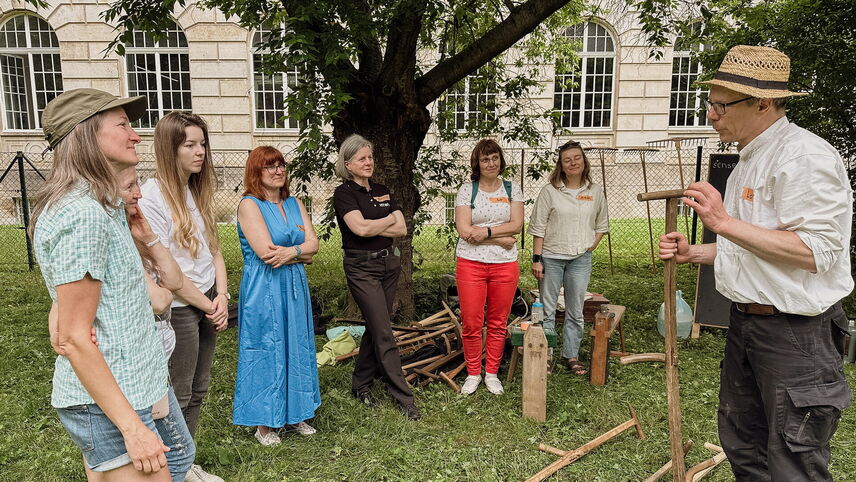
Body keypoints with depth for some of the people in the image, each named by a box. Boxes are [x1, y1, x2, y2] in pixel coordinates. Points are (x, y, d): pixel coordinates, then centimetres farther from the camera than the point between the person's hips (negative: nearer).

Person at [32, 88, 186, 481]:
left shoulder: (99, 207, 12)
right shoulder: (81, 215, -20)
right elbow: (73, 338, -21)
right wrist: (132, 426, -21)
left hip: (124, 389, 10)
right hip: (109, 404, -10)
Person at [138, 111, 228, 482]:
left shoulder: (197, 190, 10)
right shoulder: (151, 196, -14)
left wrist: (221, 297, -1)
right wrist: (206, 305, -10)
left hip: (208, 303, 8)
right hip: (177, 308, -7)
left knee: (198, 389, 16)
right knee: (178, 395, 5)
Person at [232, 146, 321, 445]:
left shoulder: (294, 204, 11)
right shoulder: (250, 205, -8)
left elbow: (313, 243, 1)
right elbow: (265, 252, -18)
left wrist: (290, 252, -17)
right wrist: (301, 252, -8)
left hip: (295, 287, 6)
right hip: (263, 290, -6)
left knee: (296, 348, 12)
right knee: (266, 351, 2)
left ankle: (294, 414, 27)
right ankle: (264, 423, 17)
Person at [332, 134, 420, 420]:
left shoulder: (382, 191, 12)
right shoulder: (344, 193, -6)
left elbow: (402, 229, 4)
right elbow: (361, 227, -21)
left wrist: (371, 228, -9)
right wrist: (389, 219, -4)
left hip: (389, 263, 6)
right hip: (361, 267, -6)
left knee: (375, 329, 12)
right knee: (384, 334, -6)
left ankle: (360, 385, 28)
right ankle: (404, 399, 1)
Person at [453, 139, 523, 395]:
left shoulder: (512, 189, 8)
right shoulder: (467, 189, 1)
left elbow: (517, 225, -3)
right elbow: (464, 230, -9)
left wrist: (486, 232, -15)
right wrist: (501, 239, -9)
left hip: (505, 265, 2)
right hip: (470, 263, -2)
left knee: (498, 323, 9)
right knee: (471, 324, 1)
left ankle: (492, 373, 25)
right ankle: (473, 374, 20)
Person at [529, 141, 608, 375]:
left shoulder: (595, 191, 5)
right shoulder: (550, 191, -4)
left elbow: (602, 224, 17)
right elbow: (538, 228, -4)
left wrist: (592, 245, 2)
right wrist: (536, 259, -9)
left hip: (580, 259, 3)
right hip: (551, 257, -2)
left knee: (575, 312, 10)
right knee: (546, 310, 3)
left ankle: (572, 356, 22)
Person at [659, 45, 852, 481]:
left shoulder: (805, 156, -17)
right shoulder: (750, 159, 14)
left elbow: (816, 252, -25)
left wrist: (724, 222, -26)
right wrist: (693, 253, 8)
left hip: (794, 333, -10)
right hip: (745, 325, 10)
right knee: (741, 447, 21)